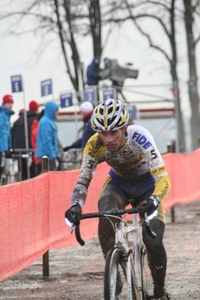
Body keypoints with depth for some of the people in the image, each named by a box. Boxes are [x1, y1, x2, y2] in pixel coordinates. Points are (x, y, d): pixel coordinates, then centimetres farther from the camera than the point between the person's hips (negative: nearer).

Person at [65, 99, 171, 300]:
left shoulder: (139, 138, -36)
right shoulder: (95, 146, -27)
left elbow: (163, 178, -42)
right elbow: (83, 180, -22)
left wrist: (153, 201, -61)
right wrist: (75, 206, -43)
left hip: (147, 185, -2)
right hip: (118, 183, 2)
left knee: (153, 241, -18)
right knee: (105, 221, -31)